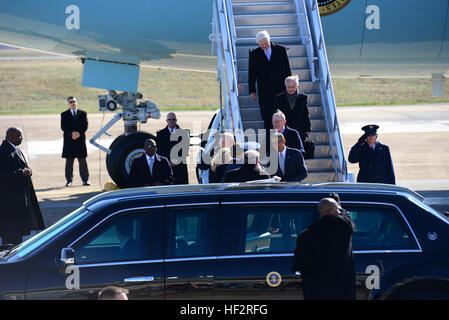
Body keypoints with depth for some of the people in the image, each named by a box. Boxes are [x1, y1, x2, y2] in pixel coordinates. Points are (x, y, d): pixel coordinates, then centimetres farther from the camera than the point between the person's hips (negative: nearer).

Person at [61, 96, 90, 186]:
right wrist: (72, 133, -17)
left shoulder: (83, 113, 11)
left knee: (82, 160, 2)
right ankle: (69, 180, 5)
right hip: (69, 141, -1)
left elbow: (85, 126, 2)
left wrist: (79, 133, -13)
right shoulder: (64, 115, 7)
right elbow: (63, 127, -3)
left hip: (81, 139, 1)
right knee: (69, 161, 1)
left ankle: (85, 180, 4)